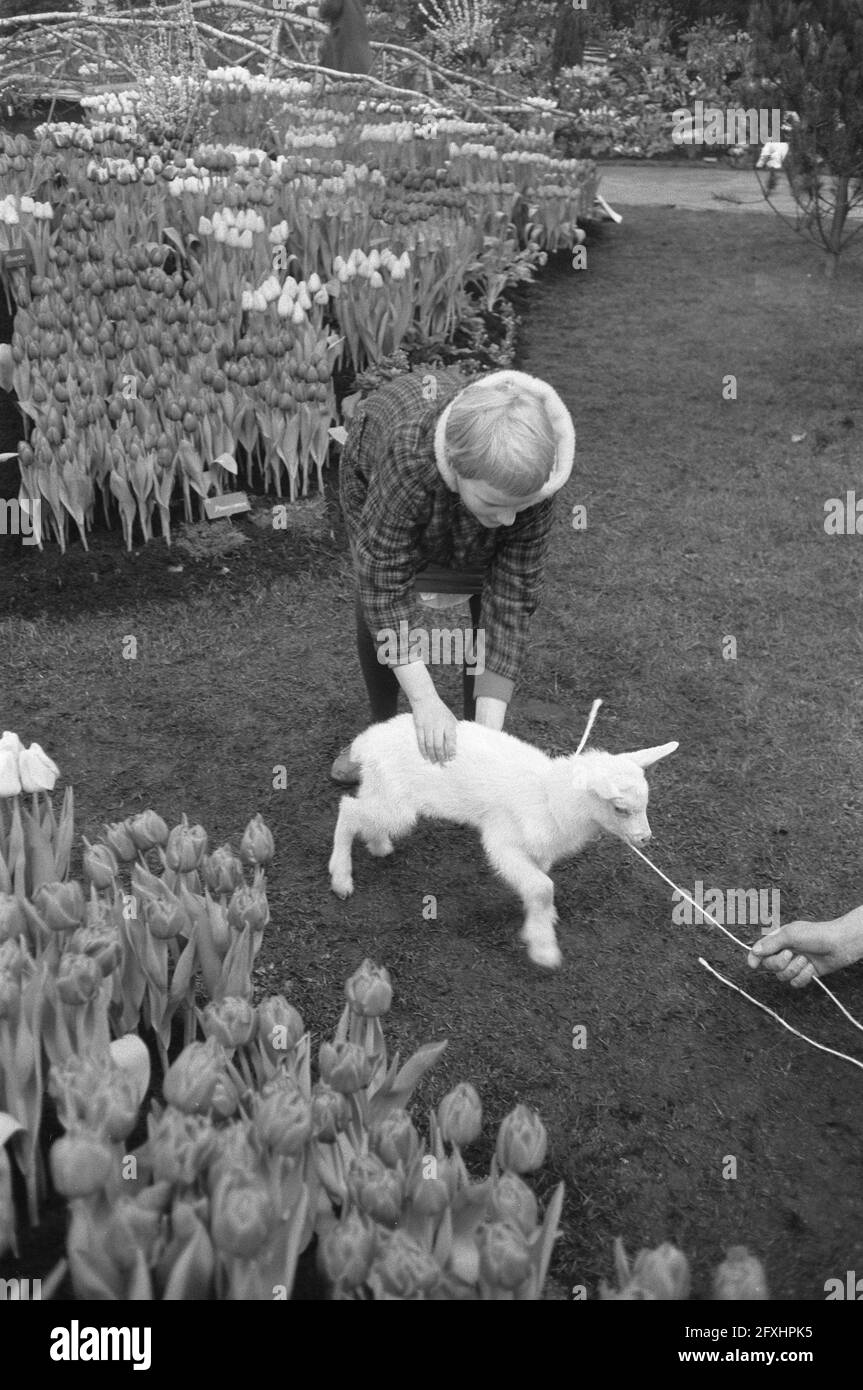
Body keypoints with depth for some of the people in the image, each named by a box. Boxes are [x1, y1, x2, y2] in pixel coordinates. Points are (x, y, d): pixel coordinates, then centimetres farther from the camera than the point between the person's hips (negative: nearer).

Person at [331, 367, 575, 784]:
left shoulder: (530, 481, -39)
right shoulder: (406, 457, -48)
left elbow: (512, 600, -34)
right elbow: (385, 587, -41)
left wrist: (490, 729, -39)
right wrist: (426, 702, -46)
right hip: (373, 468, -1)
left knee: (492, 607, -8)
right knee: (374, 611, 0)